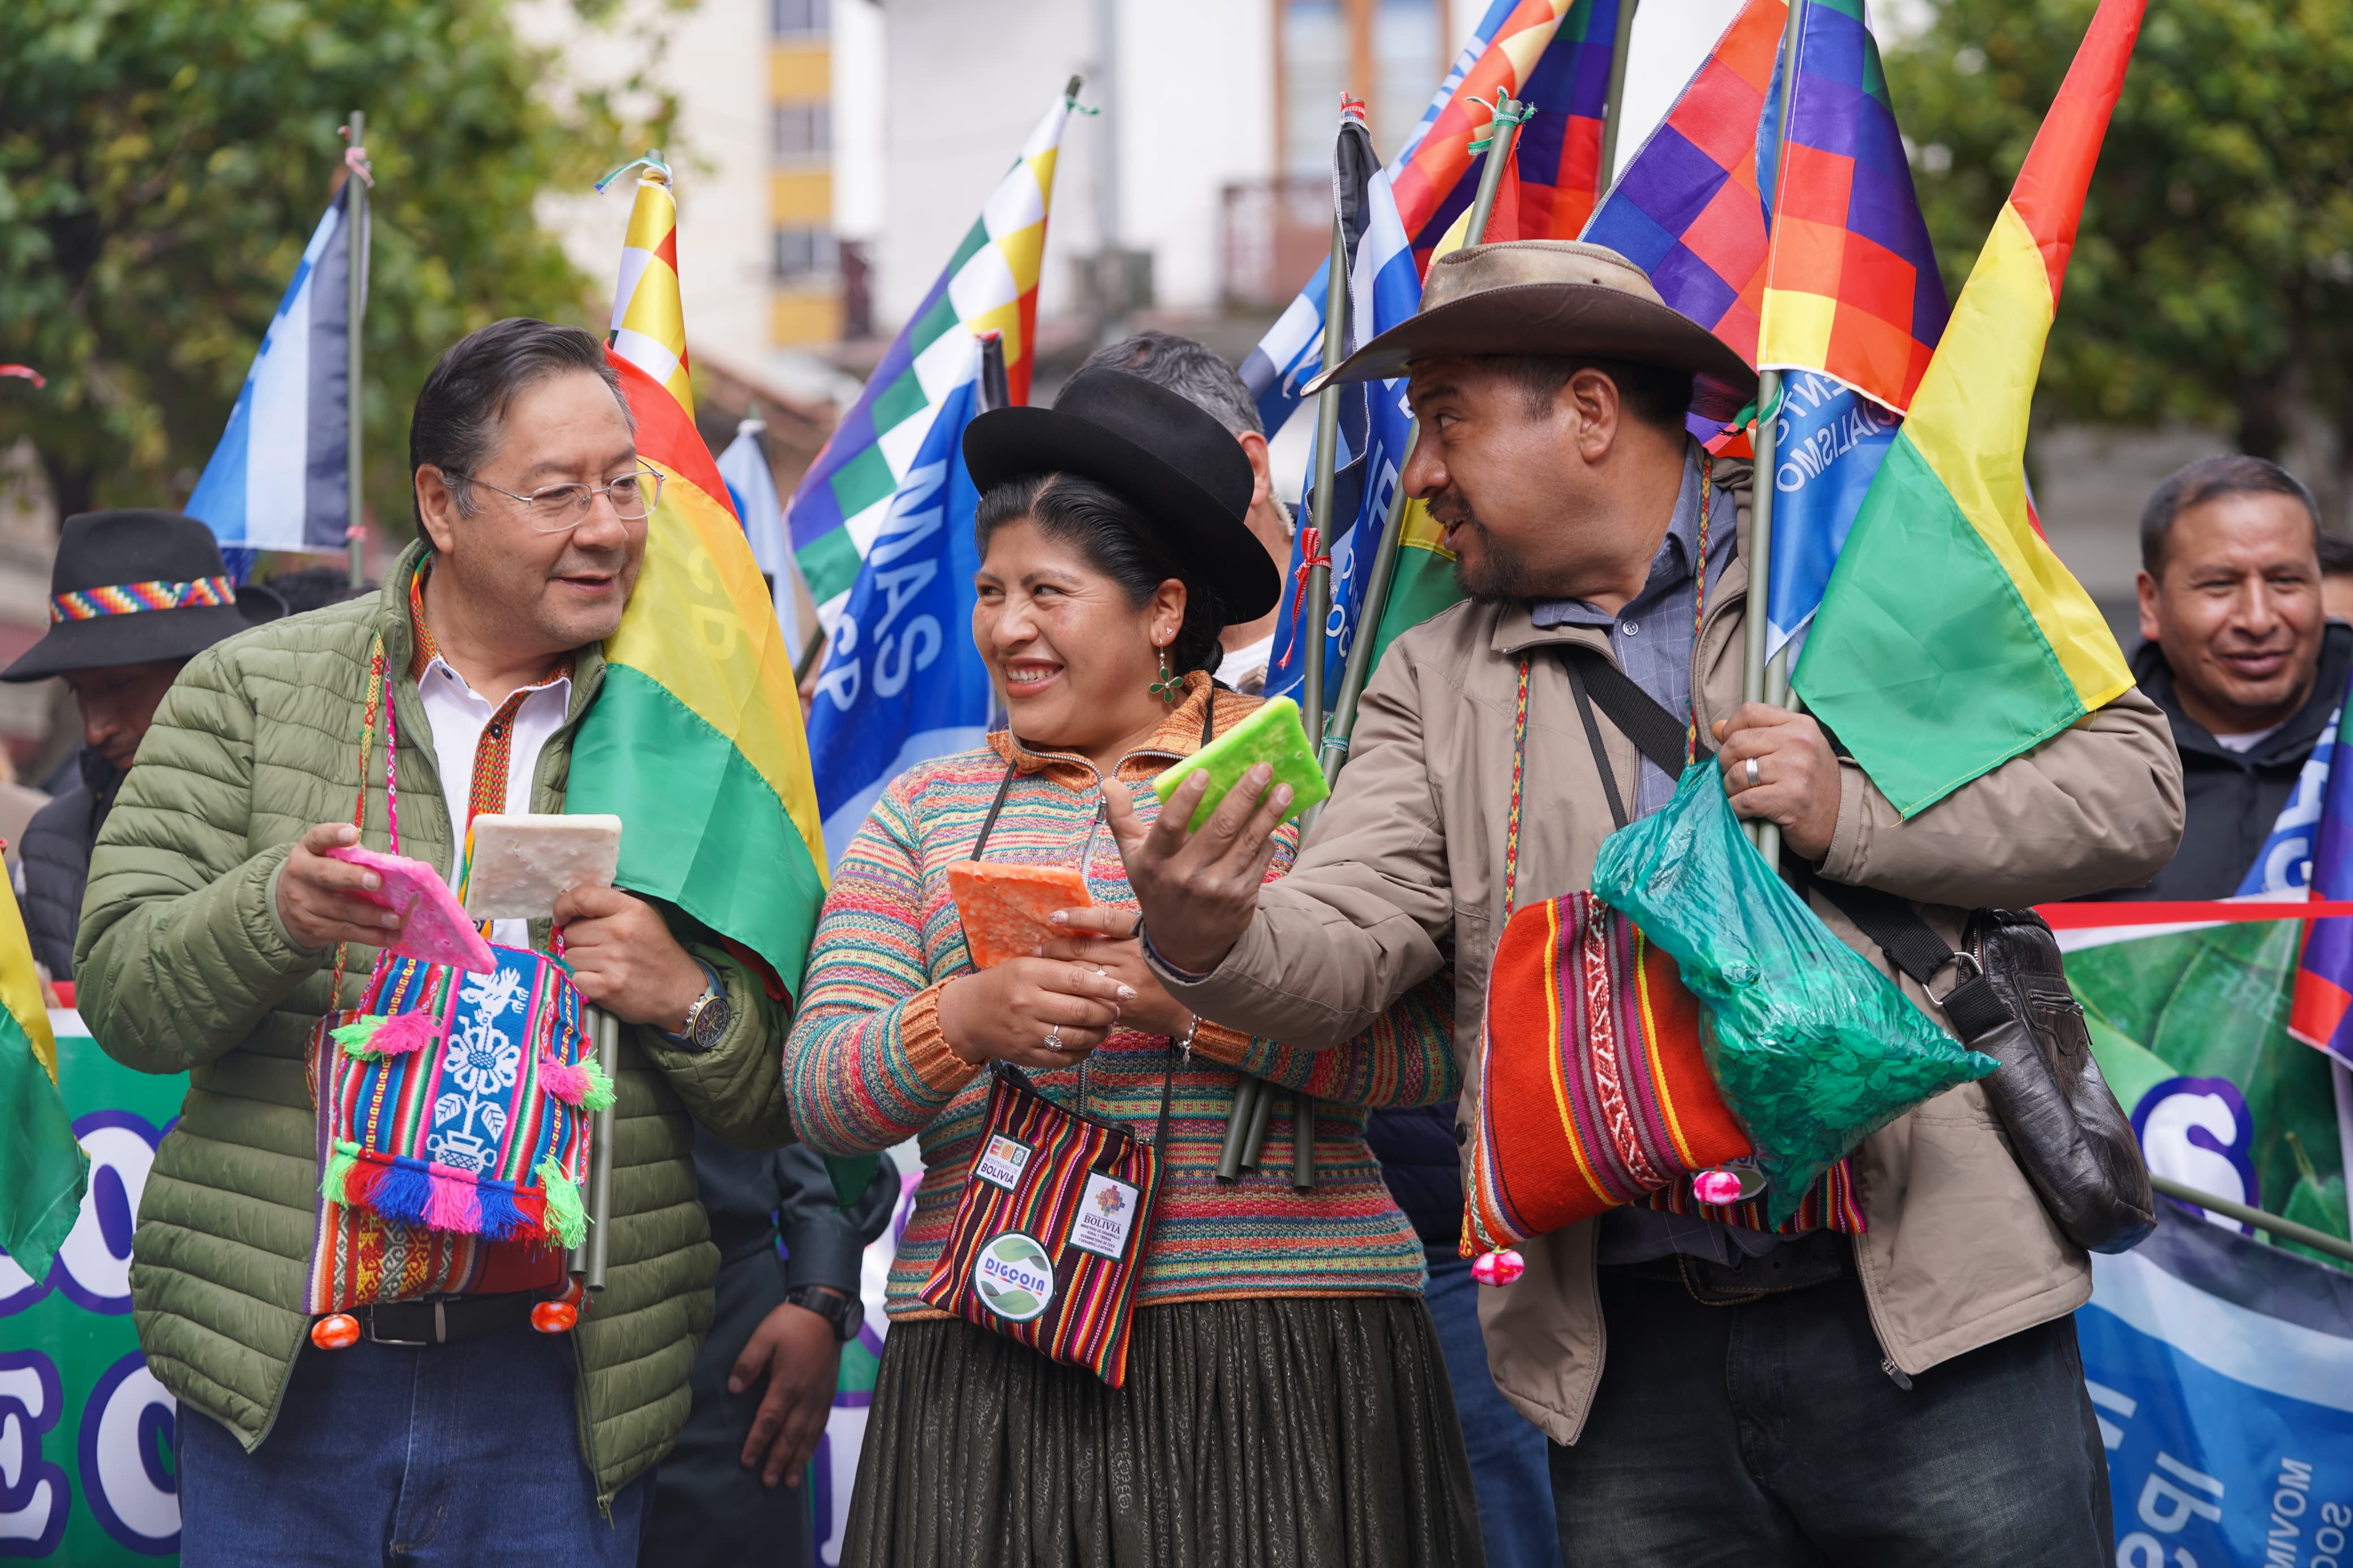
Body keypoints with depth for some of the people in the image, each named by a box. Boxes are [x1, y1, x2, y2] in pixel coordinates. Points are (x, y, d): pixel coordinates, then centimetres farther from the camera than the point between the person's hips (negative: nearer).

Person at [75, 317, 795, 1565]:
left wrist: (687, 998, -12)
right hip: (285, 1368, -1)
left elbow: (778, 1112, 9)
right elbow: (123, 998, -2)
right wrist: (276, 911, -21)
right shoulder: (252, 692, 5)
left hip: (559, 1393, 1)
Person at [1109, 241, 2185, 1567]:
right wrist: (1207, 939, -20)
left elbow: (2132, 785, 1)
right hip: (1635, 1357, 3)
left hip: (1930, 1315, -3)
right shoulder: (1437, 681, 14)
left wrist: (1854, 814, -11)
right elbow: (1343, 946, 2)